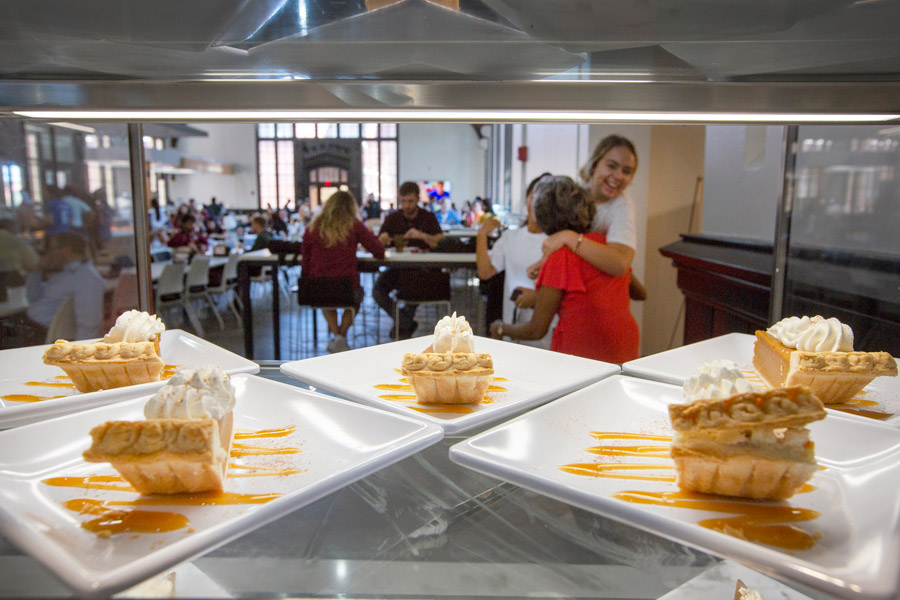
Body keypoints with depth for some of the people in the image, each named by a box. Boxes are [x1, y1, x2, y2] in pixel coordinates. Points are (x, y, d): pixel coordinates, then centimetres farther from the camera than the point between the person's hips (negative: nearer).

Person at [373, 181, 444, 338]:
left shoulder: (428, 217, 6)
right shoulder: (392, 218, 10)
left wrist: (423, 236, -23)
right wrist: (382, 240, -19)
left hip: (423, 268, -2)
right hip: (398, 267, 2)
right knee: (378, 291, -24)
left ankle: (403, 323, -5)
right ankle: (408, 324, 0)